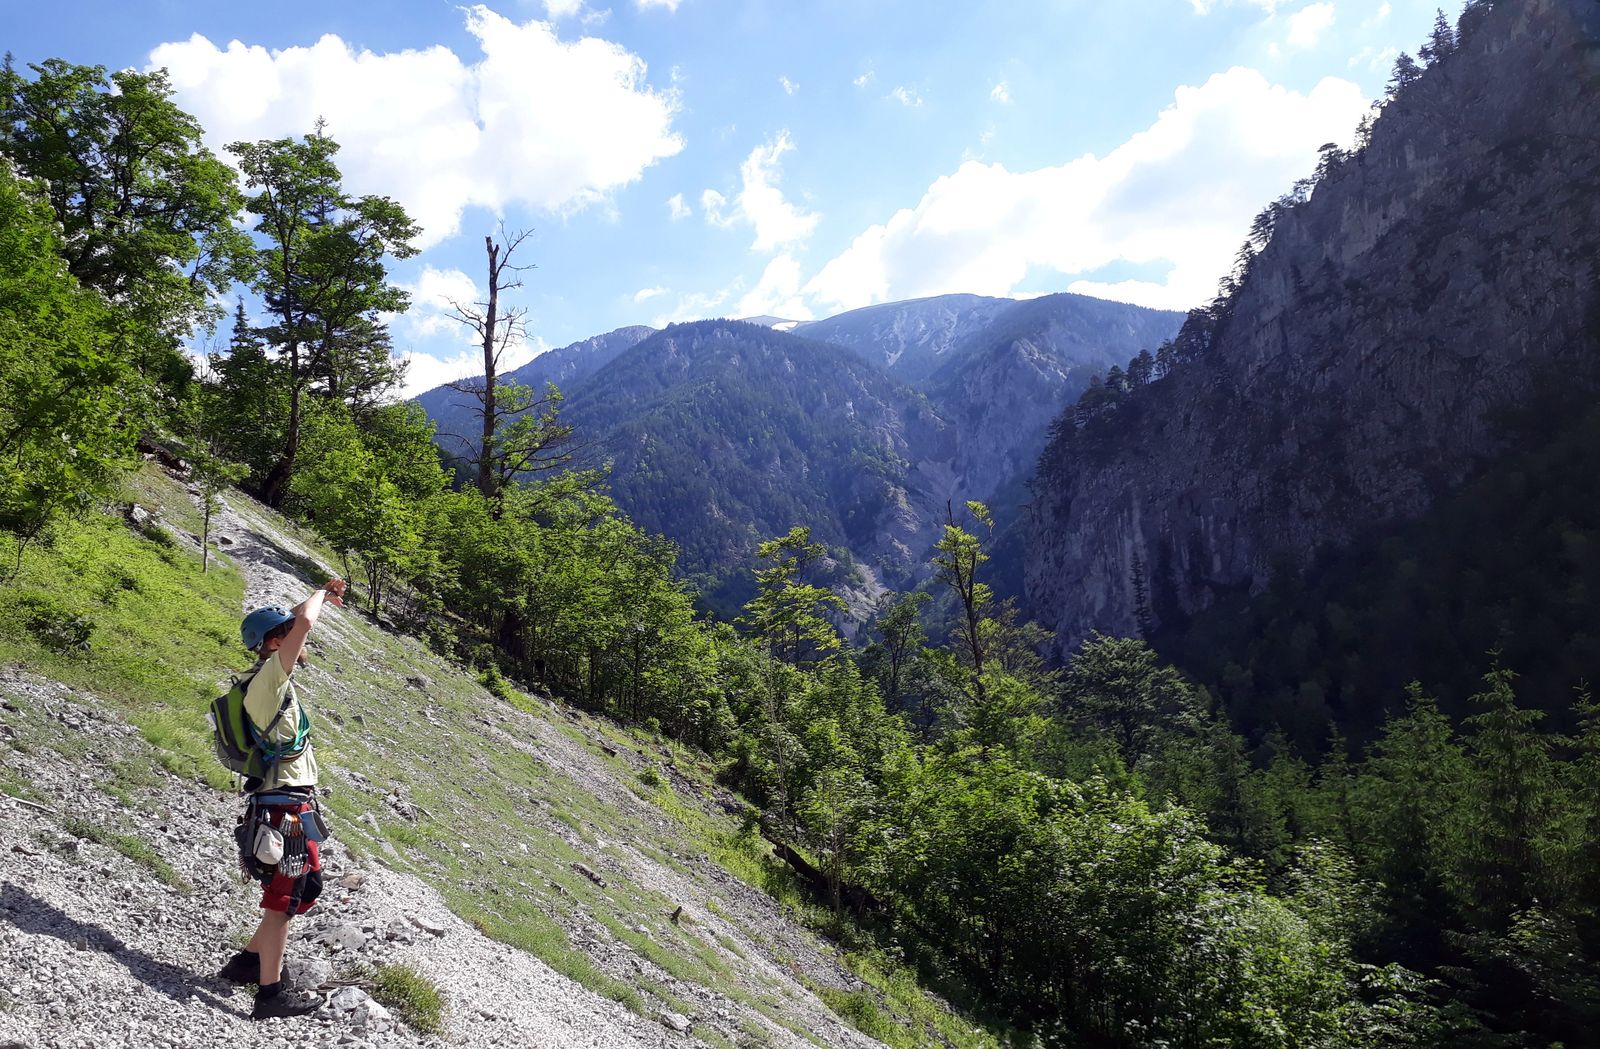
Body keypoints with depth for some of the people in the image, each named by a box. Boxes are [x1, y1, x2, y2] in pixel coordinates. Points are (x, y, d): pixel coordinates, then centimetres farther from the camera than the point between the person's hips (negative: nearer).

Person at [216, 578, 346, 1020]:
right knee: (284, 899, -2)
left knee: (305, 888, 22)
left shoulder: (270, 682, 13)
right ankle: (270, 993, 7)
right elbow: (302, 623, -23)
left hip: (288, 806, 10)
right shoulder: (270, 677, -16)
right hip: (286, 808, -10)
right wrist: (320, 594, -10)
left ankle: (250, 961, 32)